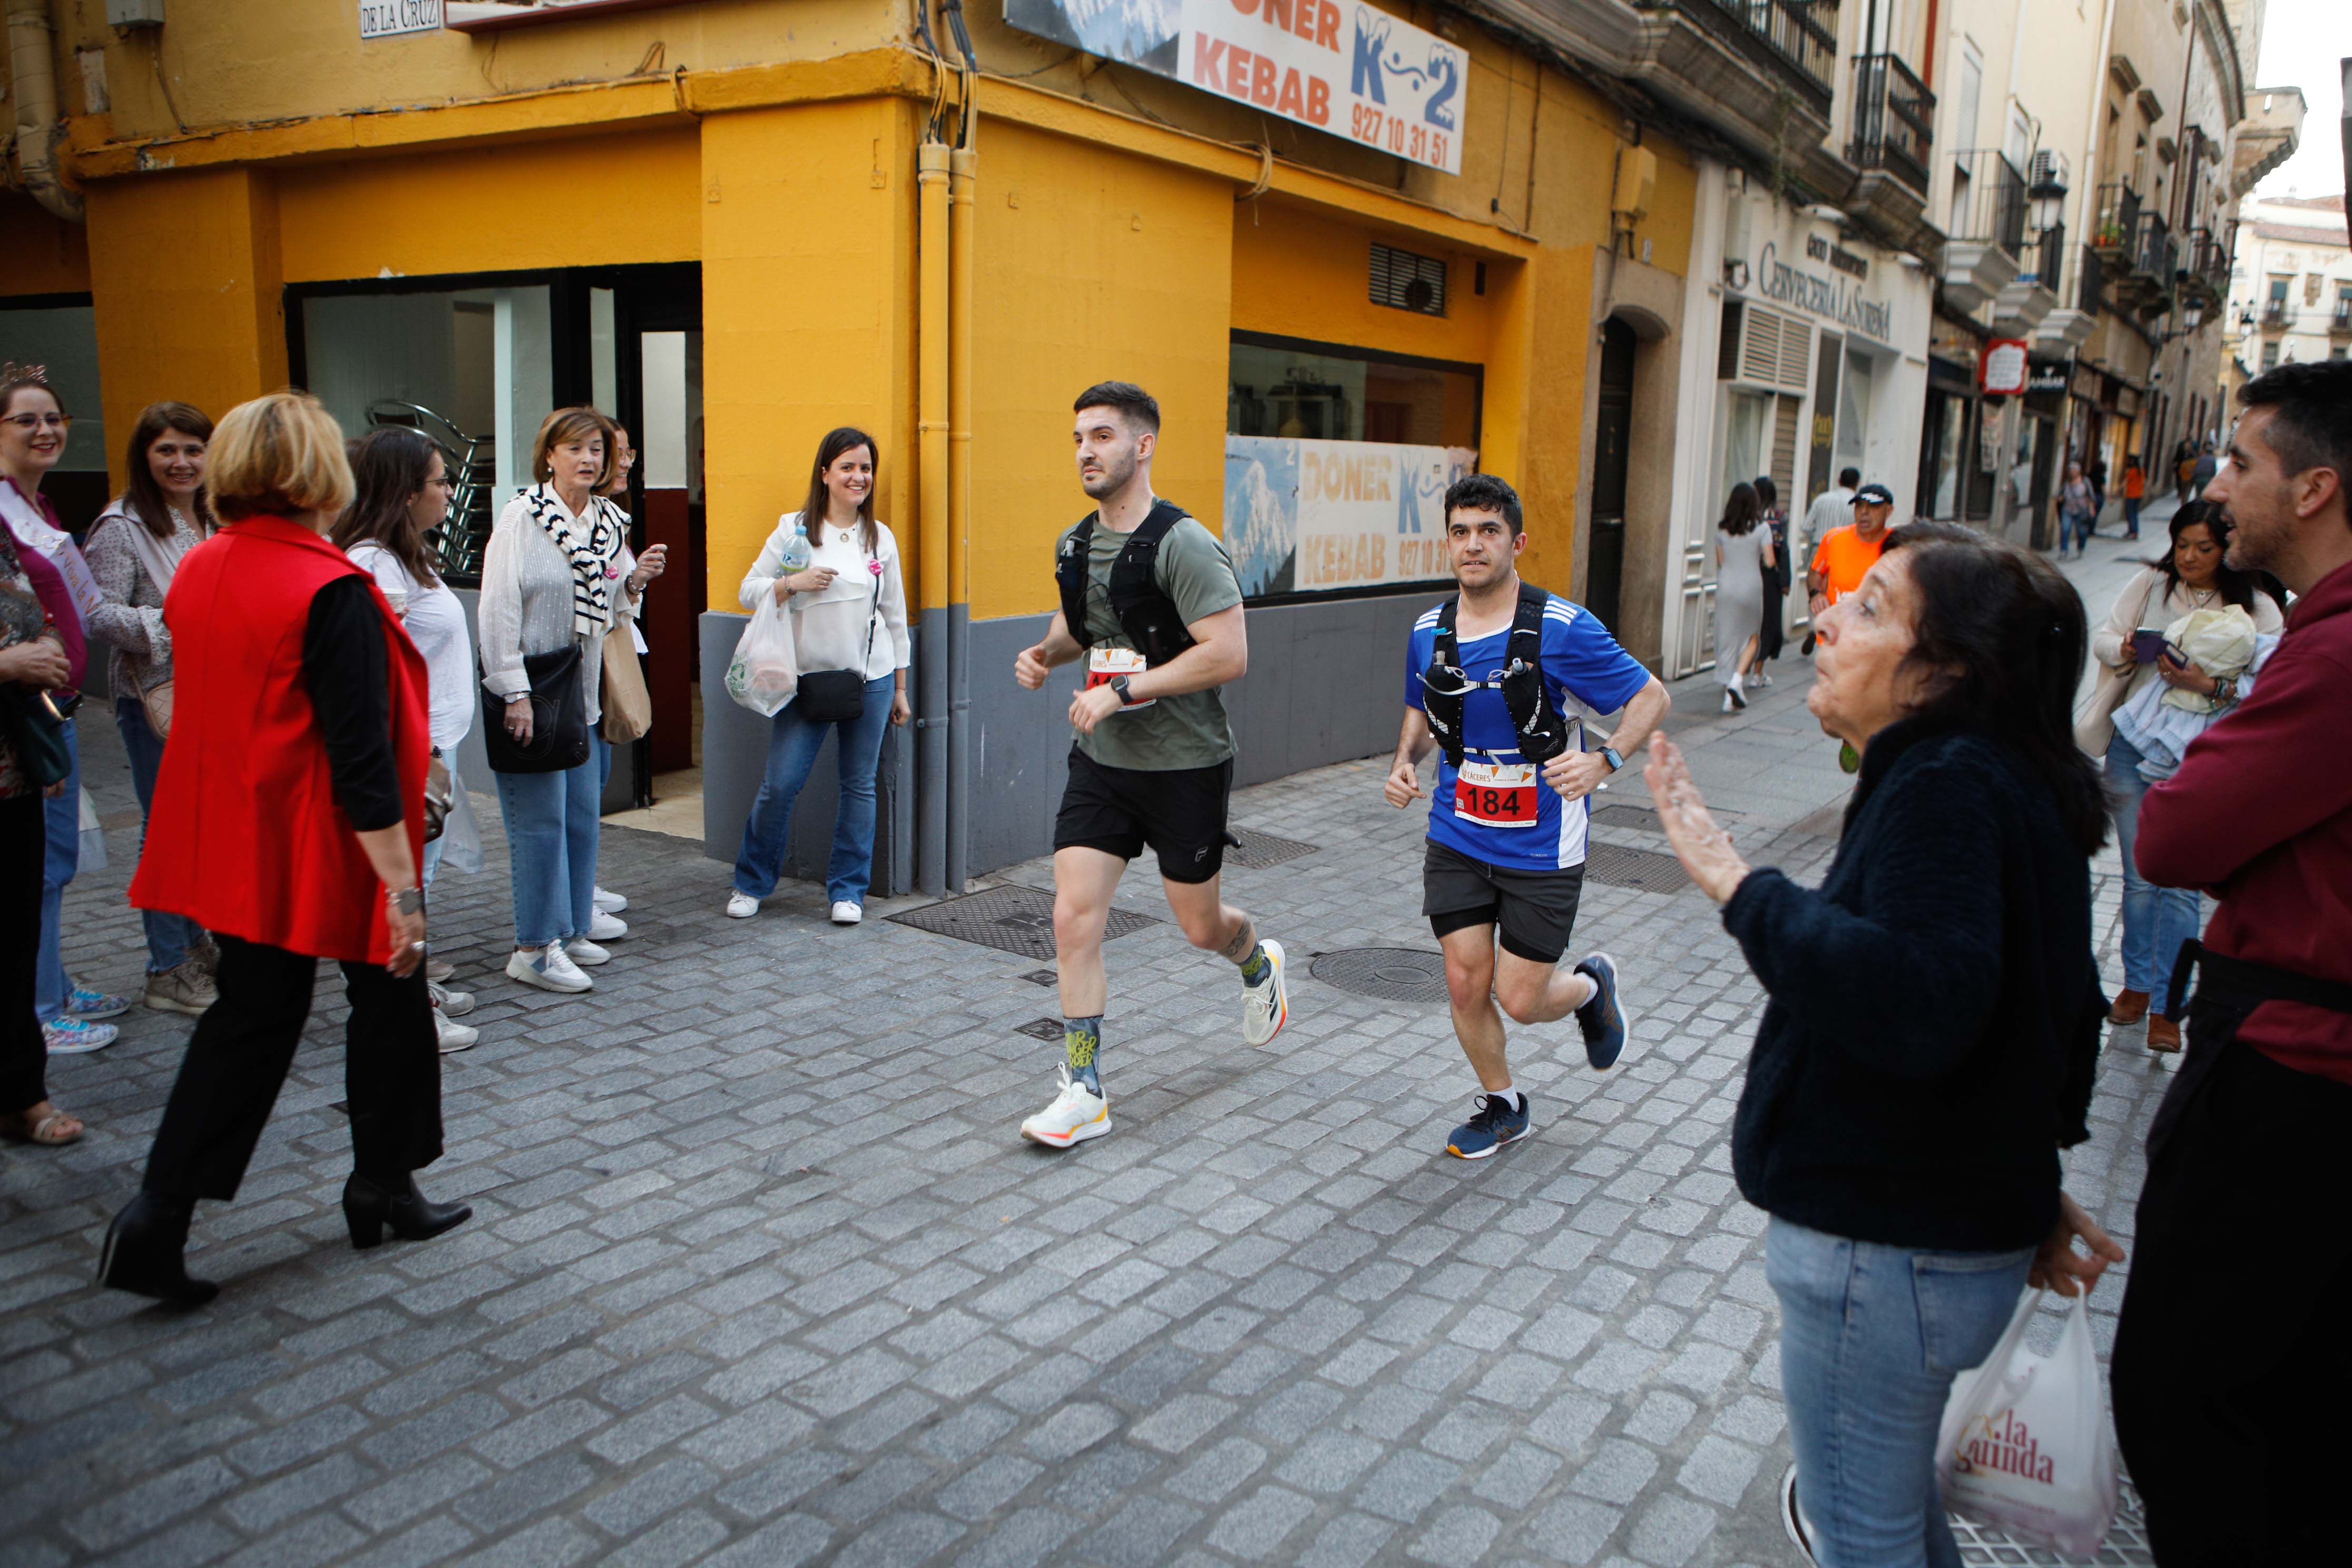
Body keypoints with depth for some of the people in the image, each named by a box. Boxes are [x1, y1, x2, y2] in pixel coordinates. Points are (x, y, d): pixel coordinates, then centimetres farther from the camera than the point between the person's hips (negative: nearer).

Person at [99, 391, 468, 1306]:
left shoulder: (197, 573, 3)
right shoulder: (331, 592, -21)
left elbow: (203, 711, 13)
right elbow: (362, 758, -23)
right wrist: (401, 887, -19)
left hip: (233, 846, 7)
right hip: (328, 852, -7)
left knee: (250, 1019, 16)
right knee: (389, 998, 14)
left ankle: (156, 1220, 11)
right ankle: (383, 1189, 27)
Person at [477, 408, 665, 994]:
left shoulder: (610, 522, 9)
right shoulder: (521, 517, -9)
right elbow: (498, 608, -13)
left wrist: (634, 582, -5)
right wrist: (514, 693, -17)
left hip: (581, 688, 7)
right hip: (529, 691, -7)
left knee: (582, 813, 10)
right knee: (540, 820, -5)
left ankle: (569, 929, 23)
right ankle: (535, 949, 3)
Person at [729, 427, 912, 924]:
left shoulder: (881, 537, 8)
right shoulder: (794, 530, 2)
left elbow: (895, 615, 12)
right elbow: (748, 590, 3)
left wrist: (900, 688, 11)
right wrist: (792, 583, -16)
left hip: (870, 678, 2)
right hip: (806, 677, -2)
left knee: (859, 784, 5)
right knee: (780, 783, -2)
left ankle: (848, 889, 18)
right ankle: (751, 882, 17)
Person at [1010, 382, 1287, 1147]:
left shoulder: (1182, 544, -17)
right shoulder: (1073, 544, 6)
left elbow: (1229, 654, -23)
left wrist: (1120, 692, -23)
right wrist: (1045, 650, 3)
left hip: (1185, 766, -5)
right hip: (1100, 761, 6)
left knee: (1201, 926, 10)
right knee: (1073, 919, -4)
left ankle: (1259, 966, 47)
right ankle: (1085, 1093, 6)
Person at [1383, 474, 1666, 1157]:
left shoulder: (1564, 628, -15)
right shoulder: (1428, 633, 0)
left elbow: (1651, 696, -7)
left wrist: (1604, 760, -24)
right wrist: (1406, 760, -1)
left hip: (1542, 846, -4)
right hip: (1457, 838, 4)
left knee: (1520, 999, 0)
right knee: (1466, 984, 3)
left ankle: (1591, 985, 36)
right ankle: (1502, 1105, 29)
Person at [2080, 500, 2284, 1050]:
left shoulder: (2255, 607, -3)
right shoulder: (2149, 584, 3)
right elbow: (2103, 638, 8)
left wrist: (2210, 685, -26)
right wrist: (2124, 649, -14)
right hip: (2135, 748, 2)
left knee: (2179, 882, -1)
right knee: (2139, 877, 11)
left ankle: (2166, 1004, 9)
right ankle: (2137, 982, 26)